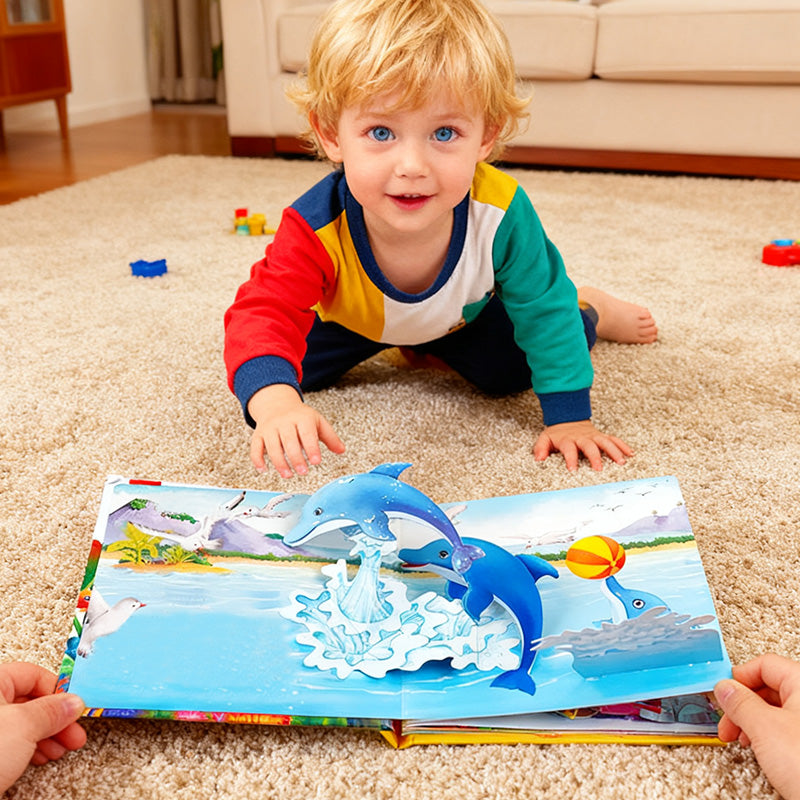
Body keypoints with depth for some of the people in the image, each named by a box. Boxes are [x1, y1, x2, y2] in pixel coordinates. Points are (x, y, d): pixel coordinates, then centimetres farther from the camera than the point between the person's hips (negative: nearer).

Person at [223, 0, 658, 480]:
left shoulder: (501, 214, -40)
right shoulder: (318, 229, -43)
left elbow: (544, 311, -26)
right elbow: (261, 314, -52)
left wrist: (569, 417, -26)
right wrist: (276, 401, -74)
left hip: (467, 315, 0)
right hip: (355, 321, 1)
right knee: (292, 364, -7)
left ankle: (591, 308, 29)